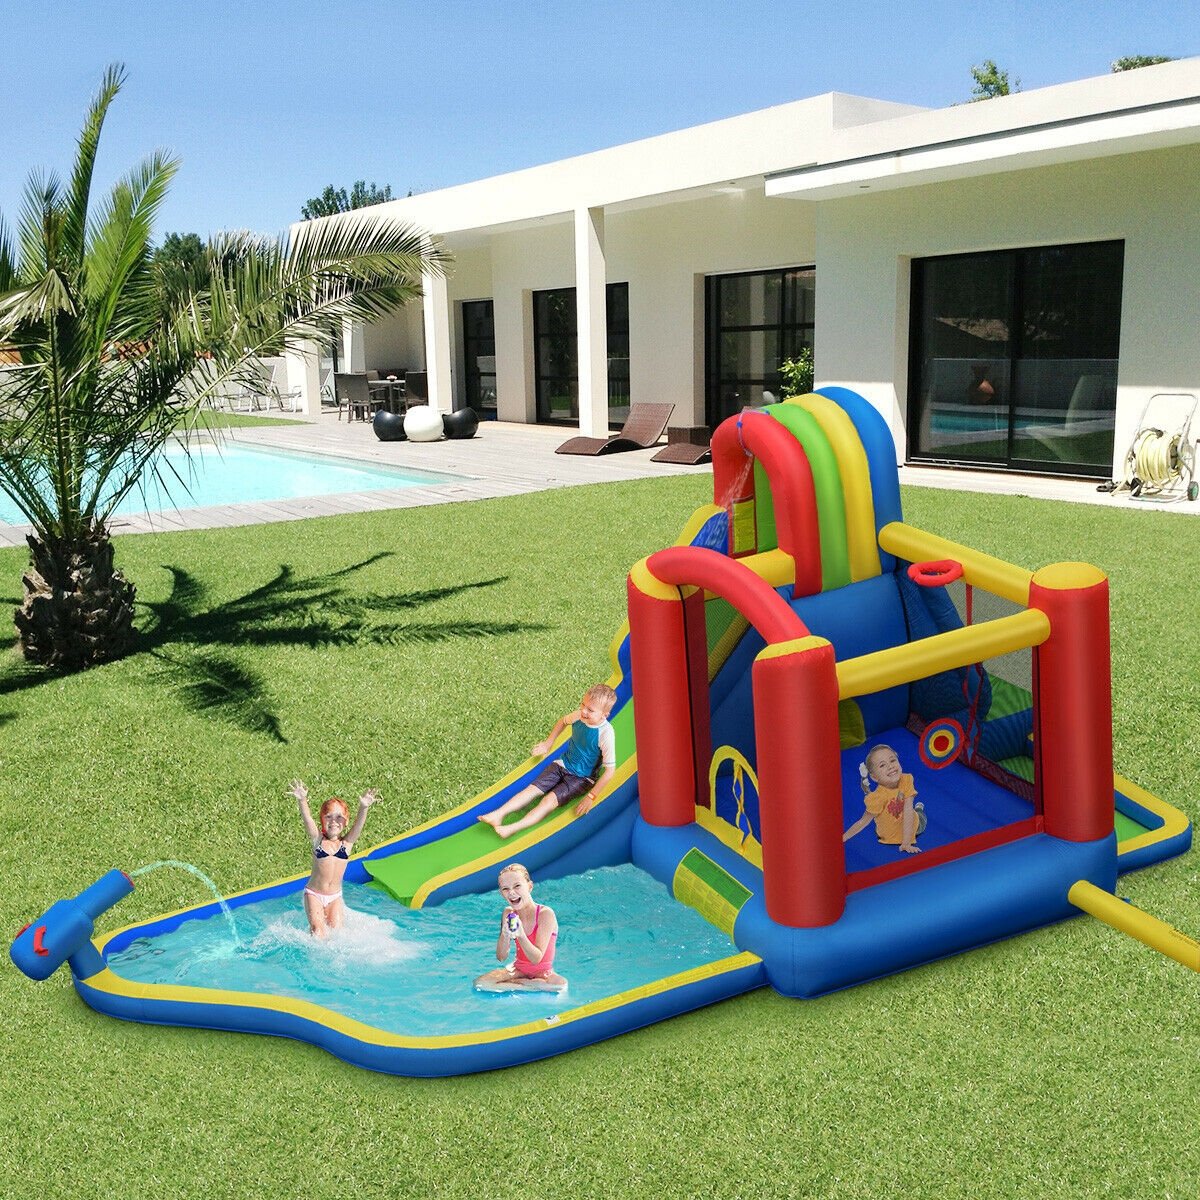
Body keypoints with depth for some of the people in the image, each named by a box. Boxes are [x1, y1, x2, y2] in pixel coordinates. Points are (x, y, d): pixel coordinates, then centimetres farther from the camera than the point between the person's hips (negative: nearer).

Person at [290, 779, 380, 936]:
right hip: (314, 894, -2)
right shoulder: (317, 840, -4)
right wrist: (302, 801, -41)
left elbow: (359, 824, -19)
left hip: (334, 896, 2)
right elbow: (307, 819, -21)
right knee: (318, 931, -15)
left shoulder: (347, 842, -1)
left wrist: (363, 808, -40)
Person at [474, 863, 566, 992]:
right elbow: (501, 957, -4)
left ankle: (511, 983, -13)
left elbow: (536, 959, -20)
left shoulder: (545, 914, -18)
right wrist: (504, 935, -24)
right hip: (518, 969, 3)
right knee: (480, 983, -22)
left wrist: (521, 935, -37)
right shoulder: (508, 913, -4)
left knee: (561, 984, -36)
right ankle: (532, 985, -7)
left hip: (542, 971, -3)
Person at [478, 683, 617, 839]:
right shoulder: (580, 714, -12)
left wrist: (591, 797, -25)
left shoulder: (605, 734, -27)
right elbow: (563, 721, 14)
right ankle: (498, 814, -22)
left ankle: (513, 828, -35)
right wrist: (548, 743, 14)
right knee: (533, 788, -13)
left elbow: (609, 769, -24)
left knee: (550, 799, -24)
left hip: (582, 778, -5)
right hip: (563, 764, 5)